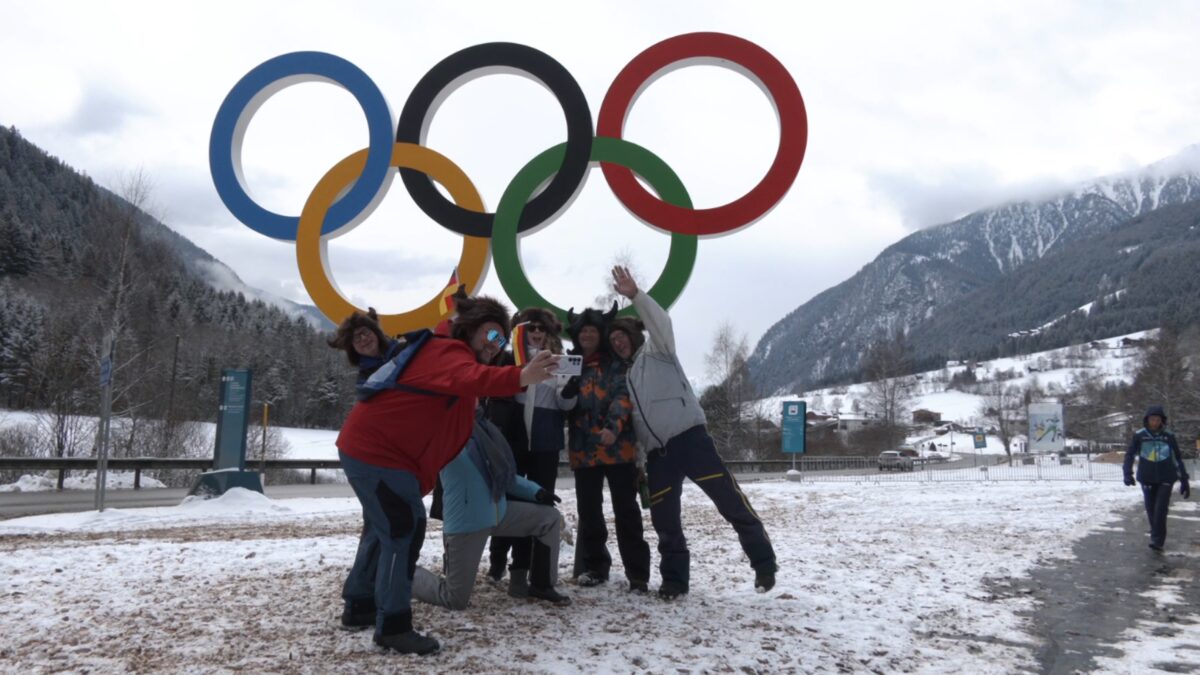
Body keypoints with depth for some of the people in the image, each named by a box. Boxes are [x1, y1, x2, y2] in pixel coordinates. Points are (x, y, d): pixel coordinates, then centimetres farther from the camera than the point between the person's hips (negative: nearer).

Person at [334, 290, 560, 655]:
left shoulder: (445, 356, 20)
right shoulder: (450, 352, -16)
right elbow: (472, 378, -38)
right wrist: (520, 377, -54)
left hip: (368, 447, 11)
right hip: (378, 452, -11)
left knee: (384, 528, 21)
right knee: (405, 530, -12)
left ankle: (360, 605, 34)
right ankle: (393, 626, -8)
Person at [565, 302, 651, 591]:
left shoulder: (615, 364, 2)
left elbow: (622, 396, -11)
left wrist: (613, 427, -28)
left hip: (617, 447, -3)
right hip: (583, 449, 3)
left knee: (626, 509, 0)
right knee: (588, 510, 9)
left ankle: (638, 572, 4)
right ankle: (593, 566, 23)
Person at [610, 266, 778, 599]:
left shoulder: (657, 352, 9)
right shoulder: (625, 375, 26)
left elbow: (661, 324, -13)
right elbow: (629, 420, 23)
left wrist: (635, 295, -23)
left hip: (688, 436, -6)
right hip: (657, 452, 6)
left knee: (729, 498, -9)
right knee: (664, 519, 3)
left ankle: (763, 561, 0)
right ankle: (675, 578, 15)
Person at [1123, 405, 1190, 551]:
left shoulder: (1169, 436, -2)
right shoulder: (1139, 436, -3)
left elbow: (1178, 459, 4)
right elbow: (1129, 455, -2)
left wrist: (1184, 480, 3)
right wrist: (1128, 474, -15)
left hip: (1165, 479, -1)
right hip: (1147, 480, 1)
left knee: (1160, 510, -10)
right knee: (1151, 510, 7)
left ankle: (1158, 541, -6)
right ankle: (1156, 536, 26)